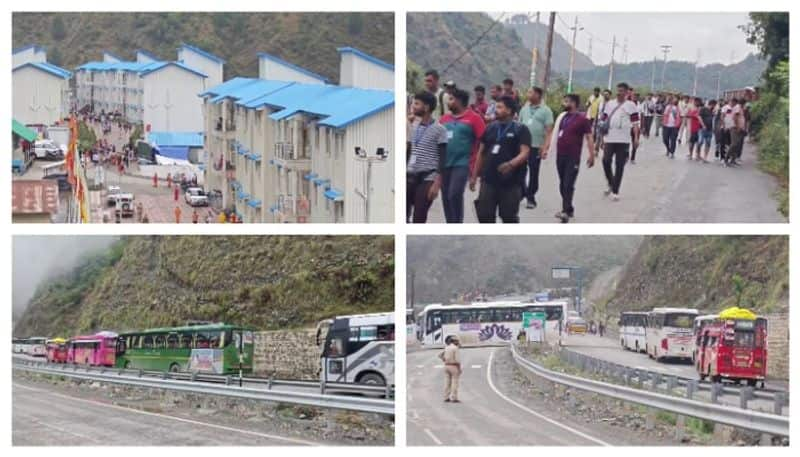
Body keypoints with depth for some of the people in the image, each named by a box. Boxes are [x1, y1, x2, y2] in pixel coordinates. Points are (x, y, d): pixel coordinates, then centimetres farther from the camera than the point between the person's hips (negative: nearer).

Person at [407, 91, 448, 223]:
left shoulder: (439, 130, -7)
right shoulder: (413, 126, 12)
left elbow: (442, 158, -9)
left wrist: (437, 183, -15)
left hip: (427, 178, -6)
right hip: (410, 176, 6)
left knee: (419, 218, -6)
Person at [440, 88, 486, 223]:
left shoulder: (473, 118, -4)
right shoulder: (445, 119, 12)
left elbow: (483, 141, -8)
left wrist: (474, 163, -11)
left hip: (462, 164, -6)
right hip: (445, 164, 6)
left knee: (455, 194, -16)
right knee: (446, 197, 9)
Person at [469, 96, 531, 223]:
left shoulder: (520, 130, -4)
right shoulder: (490, 128, 12)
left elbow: (525, 153, -15)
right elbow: (481, 152, 16)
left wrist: (511, 164, -34)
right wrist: (474, 176, 14)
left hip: (511, 182, -5)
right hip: (489, 180, 5)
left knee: (509, 217, 2)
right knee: (484, 214, 2)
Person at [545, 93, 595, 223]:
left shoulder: (582, 119, -8)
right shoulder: (562, 117, 12)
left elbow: (589, 137, -9)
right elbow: (555, 133, 19)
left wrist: (591, 155, -15)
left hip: (573, 157, -7)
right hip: (560, 155, 7)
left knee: (568, 184, -10)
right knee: (562, 184, 12)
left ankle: (566, 211, -11)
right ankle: (568, 209, 22)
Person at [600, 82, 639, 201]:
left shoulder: (630, 105, 1)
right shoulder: (609, 104, 12)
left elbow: (635, 122, -2)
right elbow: (604, 121, 17)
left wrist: (636, 138, -12)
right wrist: (601, 138, 14)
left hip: (623, 140, -3)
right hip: (609, 139, 3)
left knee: (619, 166, -1)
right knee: (606, 161, -5)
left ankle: (615, 192, 5)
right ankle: (611, 184, 18)